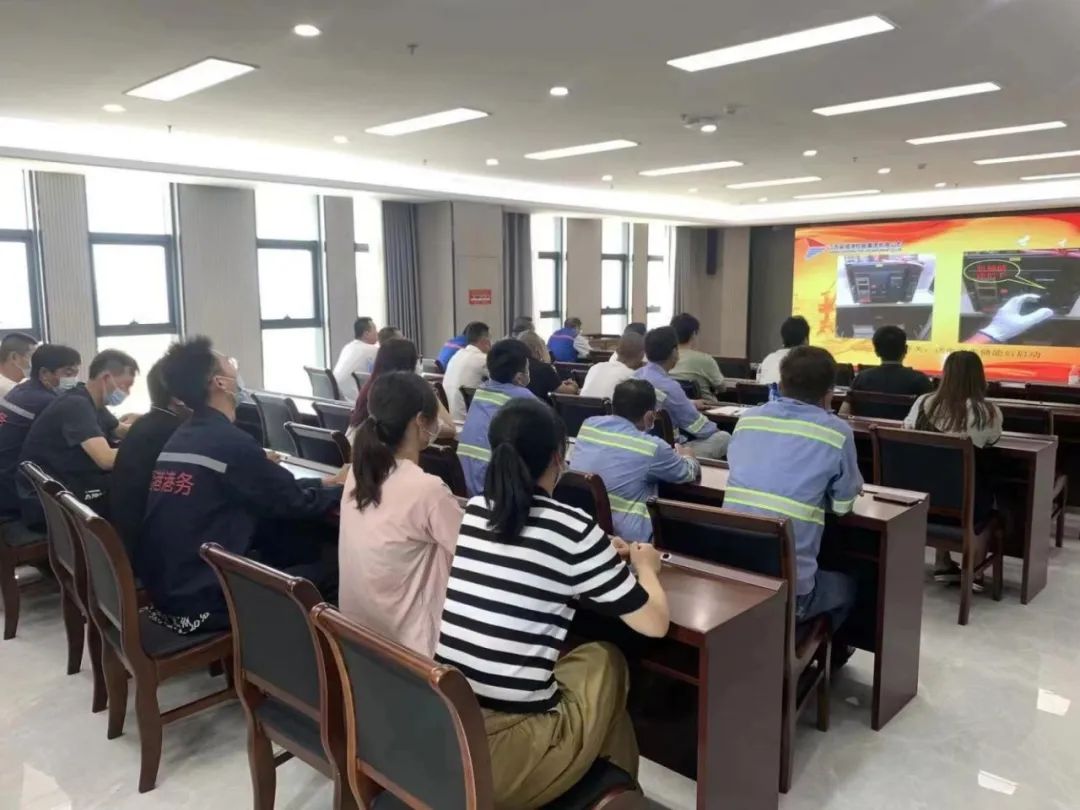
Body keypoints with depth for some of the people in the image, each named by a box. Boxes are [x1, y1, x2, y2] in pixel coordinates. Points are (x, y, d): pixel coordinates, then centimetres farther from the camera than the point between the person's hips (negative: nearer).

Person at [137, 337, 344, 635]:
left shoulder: (183, 436, 9)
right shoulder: (229, 441, -19)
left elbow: (269, 488, 16)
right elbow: (294, 503, -9)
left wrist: (325, 482, 17)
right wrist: (343, 489, 8)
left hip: (167, 587, 9)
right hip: (201, 600, -9)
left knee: (304, 538, 12)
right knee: (332, 565, -3)